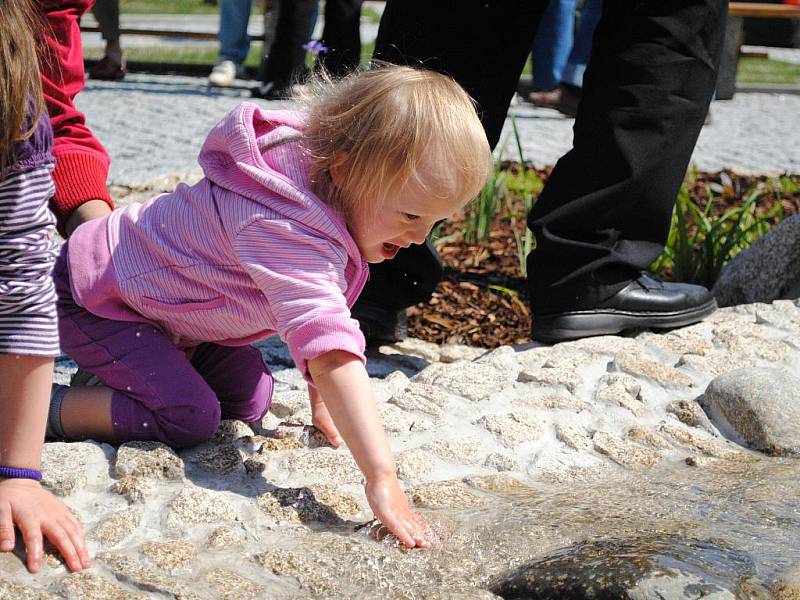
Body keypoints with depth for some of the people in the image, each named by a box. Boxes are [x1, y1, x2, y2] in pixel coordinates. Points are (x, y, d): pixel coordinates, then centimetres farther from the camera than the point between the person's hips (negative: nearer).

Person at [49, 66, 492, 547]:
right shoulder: (288, 234, -40)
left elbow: (318, 313, 5)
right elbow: (332, 352, -50)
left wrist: (322, 398, 3)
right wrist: (382, 479, -54)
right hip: (95, 296, -9)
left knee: (249, 401, 5)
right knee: (189, 419, -23)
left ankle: (119, 370, 22)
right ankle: (47, 409, -6)